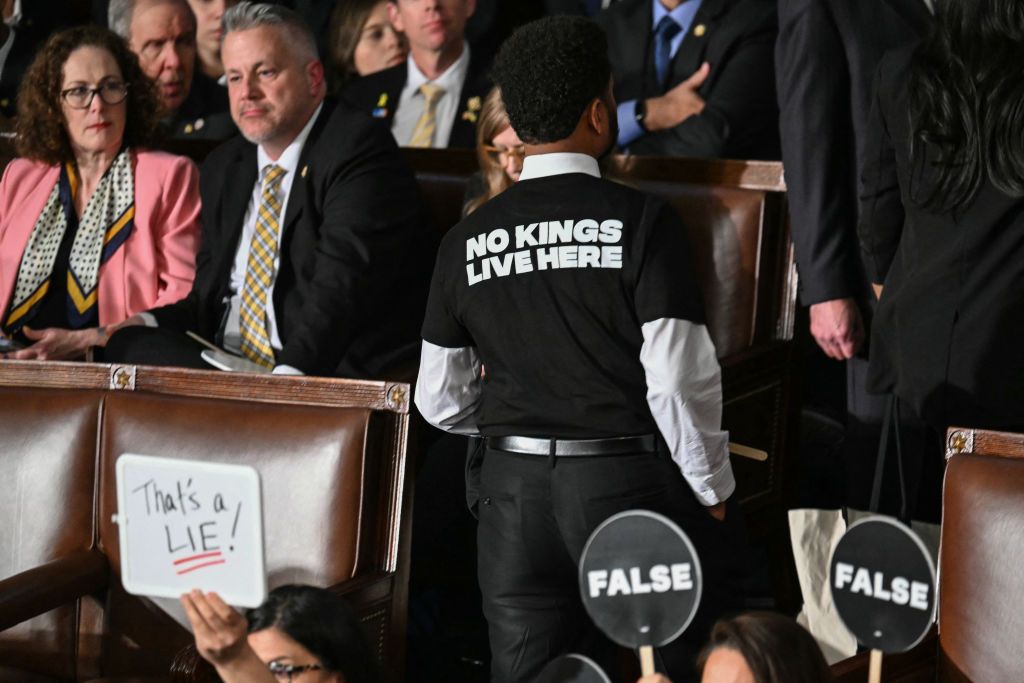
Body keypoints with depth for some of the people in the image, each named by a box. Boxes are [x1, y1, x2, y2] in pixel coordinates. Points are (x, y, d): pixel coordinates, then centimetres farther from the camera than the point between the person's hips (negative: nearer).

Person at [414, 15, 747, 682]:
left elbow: (441, 401, 9)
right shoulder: (642, 220, -10)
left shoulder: (466, 240, 4)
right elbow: (678, 380, -14)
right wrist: (715, 491, -1)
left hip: (514, 494, 4)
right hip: (629, 481, -4)